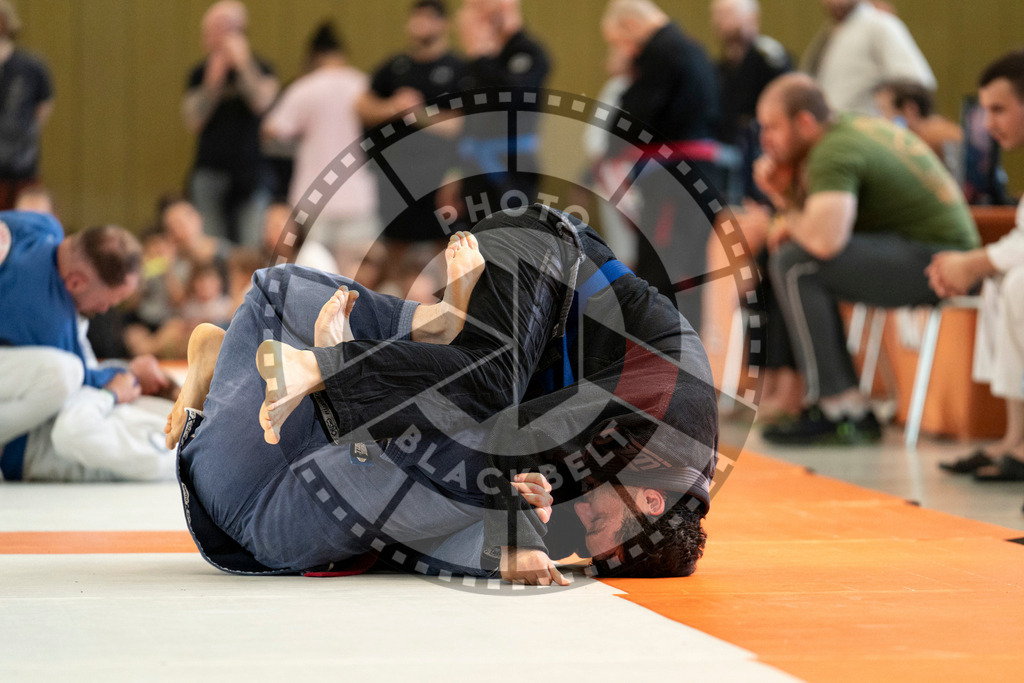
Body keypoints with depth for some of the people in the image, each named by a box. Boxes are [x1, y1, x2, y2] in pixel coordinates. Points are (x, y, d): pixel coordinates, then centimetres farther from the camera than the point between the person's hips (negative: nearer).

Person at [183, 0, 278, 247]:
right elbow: (192, 121, 1)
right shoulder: (200, 74, 10)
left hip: (251, 175, -2)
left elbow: (262, 102, -15)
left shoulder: (259, 69, 4)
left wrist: (243, 64, -12)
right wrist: (212, 83, -9)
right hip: (210, 173, 2)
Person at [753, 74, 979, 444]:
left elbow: (824, 240, -30)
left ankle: (836, 408, -16)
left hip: (935, 260, -11)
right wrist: (785, 195, 1)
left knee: (794, 265, -19)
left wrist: (790, 217, -8)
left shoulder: (833, 153, -17)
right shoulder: (853, 126, 13)